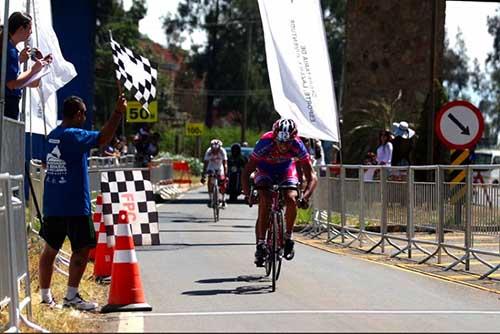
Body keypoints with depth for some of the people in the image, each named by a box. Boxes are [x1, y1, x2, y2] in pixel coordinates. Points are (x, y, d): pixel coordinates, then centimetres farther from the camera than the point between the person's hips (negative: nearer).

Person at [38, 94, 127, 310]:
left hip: (52, 205, 8)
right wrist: (118, 113, -25)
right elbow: (103, 138, -26)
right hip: (75, 205, -8)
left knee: (50, 249, 12)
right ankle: (71, 296, -3)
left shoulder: (52, 136, 10)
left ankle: (45, 295, 15)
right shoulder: (74, 136, -14)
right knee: (82, 249, -1)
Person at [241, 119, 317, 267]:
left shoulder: (297, 145, -32)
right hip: (265, 170, -1)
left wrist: (305, 196, -43)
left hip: (287, 169, 1)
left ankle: (288, 238, -6)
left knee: (291, 199, -24)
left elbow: (312, 176, -26)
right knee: (264, 203, -21)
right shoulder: (265, 143, -35)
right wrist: (248, 194, -44)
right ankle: (260, 245, -14)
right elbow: (246, 173, -30)